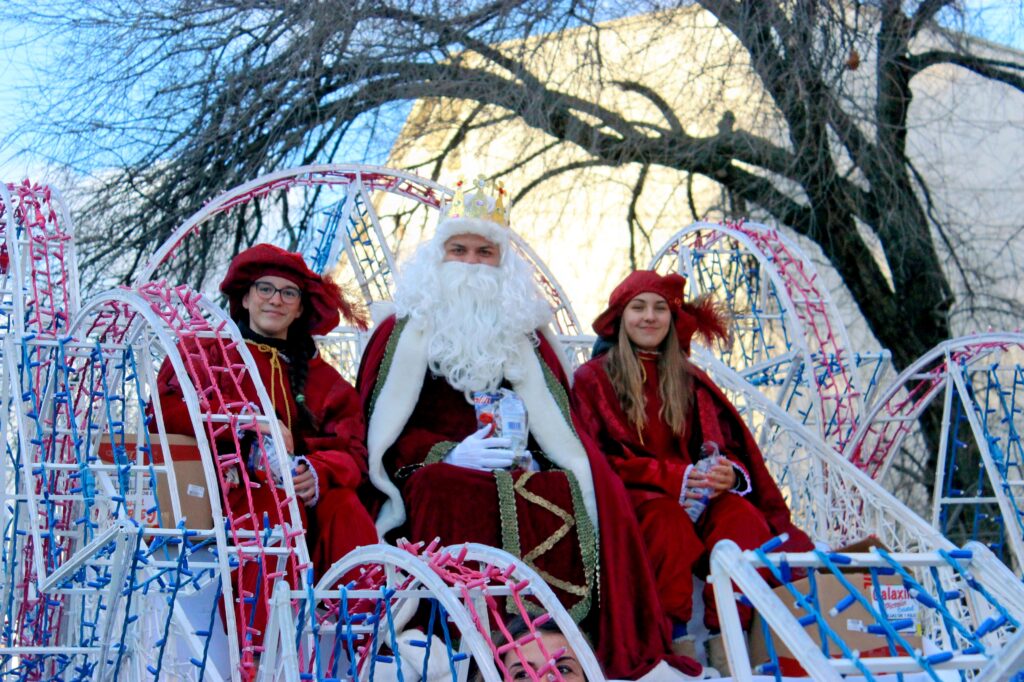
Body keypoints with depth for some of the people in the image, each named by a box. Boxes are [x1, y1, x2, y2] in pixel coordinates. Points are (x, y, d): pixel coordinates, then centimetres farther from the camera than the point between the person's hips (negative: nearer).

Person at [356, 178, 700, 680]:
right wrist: (446, 454, -15)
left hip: (518, 473, 3)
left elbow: (555, 418, 14)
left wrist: (526, 451, -8)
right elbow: (378, 426, 0)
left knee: (598, 492, -25)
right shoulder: (406, 330, 10)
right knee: (449, 491, -38)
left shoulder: (521, 332, 21)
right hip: (439, 477, -3)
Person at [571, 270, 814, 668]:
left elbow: (728, 445, 12)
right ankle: (671, 637, -35)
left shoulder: (689, 381, 19)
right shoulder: (593, 378, 7)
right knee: (666, 515, -37)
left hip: (694, 496, 3)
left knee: (742, 515, -28)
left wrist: (730, 473, -15)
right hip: (627, 501, -3)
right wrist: (667, 475, -19)